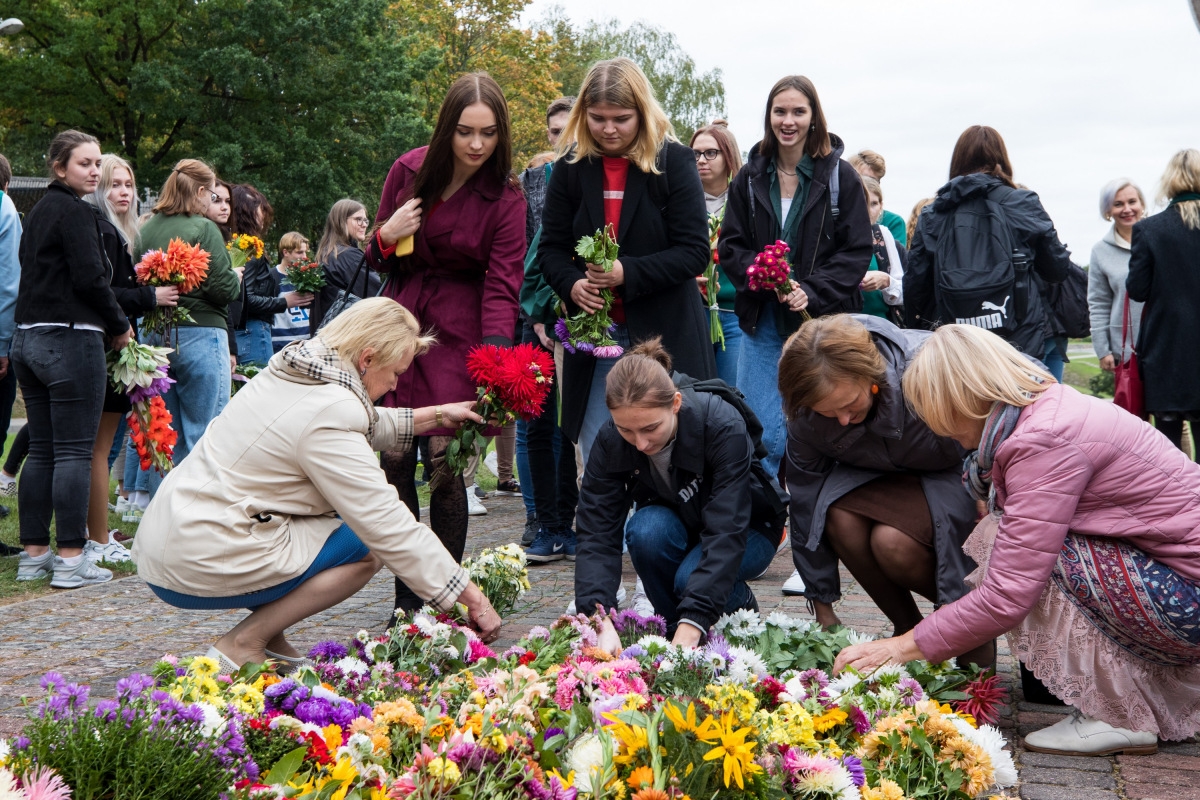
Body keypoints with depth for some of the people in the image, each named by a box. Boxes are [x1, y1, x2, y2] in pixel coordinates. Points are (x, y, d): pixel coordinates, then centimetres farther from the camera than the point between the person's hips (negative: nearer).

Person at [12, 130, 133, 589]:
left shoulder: (37, 212, 18)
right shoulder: (74, 211, -9)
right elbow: (90, 278, -16)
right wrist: (120, 327, -2)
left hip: (29, 339, 9)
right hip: (70, 340, -9)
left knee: (41, 450, 11)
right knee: (75, 452, -6)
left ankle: (33, 555, 15)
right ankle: (70, 560, -4)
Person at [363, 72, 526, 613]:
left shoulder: (506, 198, -7)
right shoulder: (409, 170, 2)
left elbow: (502, 285, -14)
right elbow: (378, 259, 14)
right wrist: (385, 237, -11)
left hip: (458, 333, -3)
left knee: (445, 460, -10)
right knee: (393, 457, -2)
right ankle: (406, 598, 10)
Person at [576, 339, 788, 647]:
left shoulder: (722, 426, -34)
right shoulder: (611, 440, -24)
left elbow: (726, 533, -40)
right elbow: (596, 532, -28)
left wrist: (691, 626, -50)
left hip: (747, 528, -3)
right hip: (676, 524, 3)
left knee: (692, 580, -33)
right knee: (647, 530, -32)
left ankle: (740, 604, 2)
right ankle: (671, 623, -6)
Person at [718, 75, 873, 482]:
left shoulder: (840, 177, -2)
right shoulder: (750, 178, 6)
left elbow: (857, 251, -4)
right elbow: (730, 245, 6)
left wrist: (812, 291, -17)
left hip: (822, 323, -2)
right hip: (763, 322, 2)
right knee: (763, 436, 0)